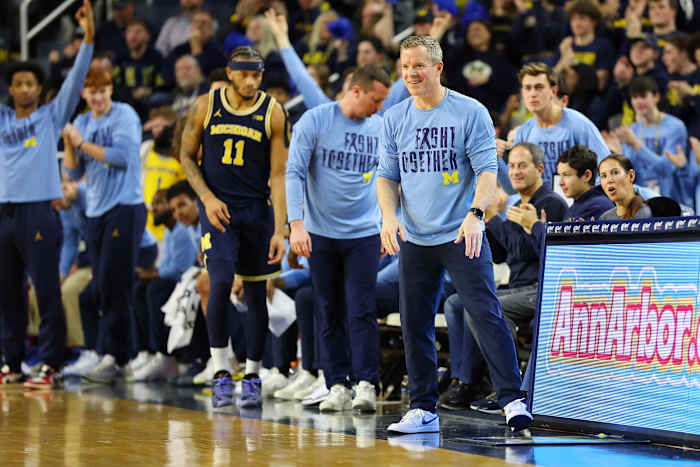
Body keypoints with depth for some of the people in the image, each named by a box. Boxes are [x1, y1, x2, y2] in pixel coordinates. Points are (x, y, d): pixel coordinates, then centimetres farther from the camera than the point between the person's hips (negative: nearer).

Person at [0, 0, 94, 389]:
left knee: (47, 293, -6)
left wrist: (88, 38, -16)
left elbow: (75, 79, -5)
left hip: (39, 212, -4)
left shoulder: (52, 116, 5)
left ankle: (51, 366, -5)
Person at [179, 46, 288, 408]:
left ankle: (252, 376, 16)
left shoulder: (273, 113, -6)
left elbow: (279, 175, -6)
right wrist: (207, 198, -8)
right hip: (217, 208, -1)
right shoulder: (206, 106, -3)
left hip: (256, 209, 1)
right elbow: (187, 156, 6)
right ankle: (221, 374, -6)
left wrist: (280, 231, -12)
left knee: (255, 293, 5)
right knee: (220, 283, -15)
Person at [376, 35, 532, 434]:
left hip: (461, 236, -4)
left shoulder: (470, 112, -4)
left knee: (487, 314, -13)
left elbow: (487, 169, -8)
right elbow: (387, 175, 12)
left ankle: (513, 400, -12)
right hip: (414, 239, 4)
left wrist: (475, 213, -24)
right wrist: (389, 215, -7)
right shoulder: (395, 119, 8)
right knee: (415, 324, 6)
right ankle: (424, 409, 15)